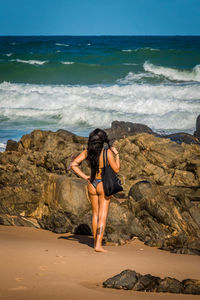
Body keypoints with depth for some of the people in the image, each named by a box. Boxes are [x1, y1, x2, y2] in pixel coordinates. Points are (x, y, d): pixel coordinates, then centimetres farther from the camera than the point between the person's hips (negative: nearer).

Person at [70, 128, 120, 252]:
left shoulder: (87, 152, -2)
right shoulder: (107, 152, -15)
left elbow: (73, 164, -3)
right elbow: (116, 169, -10)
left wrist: (84, 176, 0)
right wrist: (116, 154, 0)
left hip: (92, 185, 5)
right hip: (104, 185, -5)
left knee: (95, 214, 18)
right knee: (103, 216, -2)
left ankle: (96, 241, 25)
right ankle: (98, 245, -8)